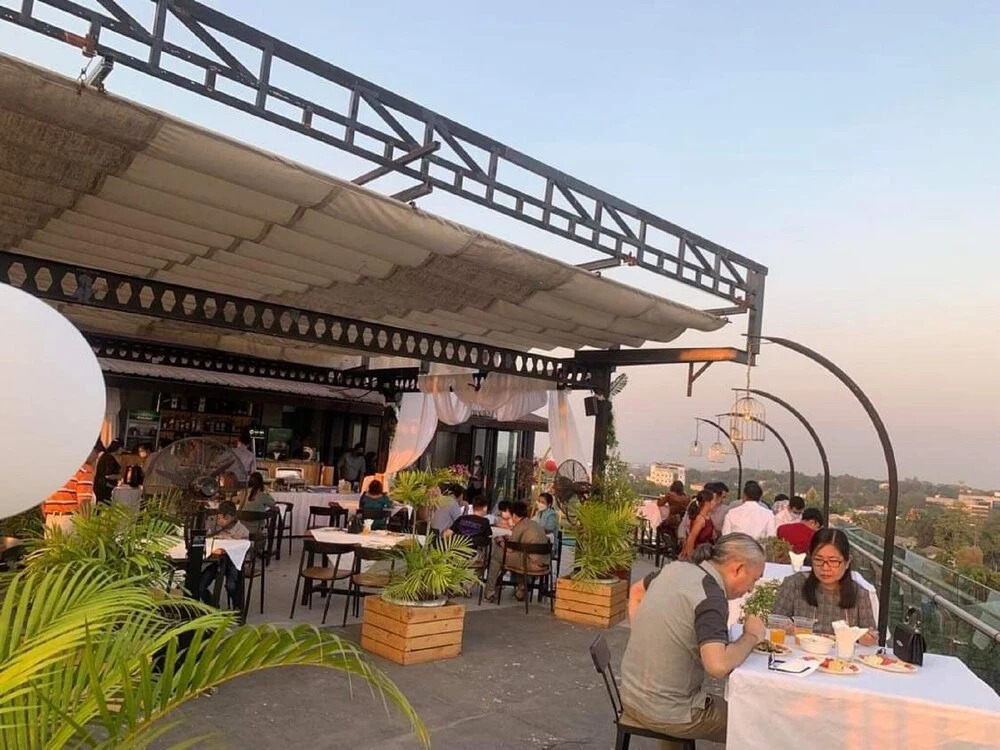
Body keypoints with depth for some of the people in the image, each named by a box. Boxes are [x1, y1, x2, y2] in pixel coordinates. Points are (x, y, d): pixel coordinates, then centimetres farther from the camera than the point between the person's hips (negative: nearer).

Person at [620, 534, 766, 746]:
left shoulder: (674, 569, 1)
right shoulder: (711, 597, -23)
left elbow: (637, 590, 20)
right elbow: (718, 666, -35)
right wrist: (752, 636, -18)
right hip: (666, 714, -8)